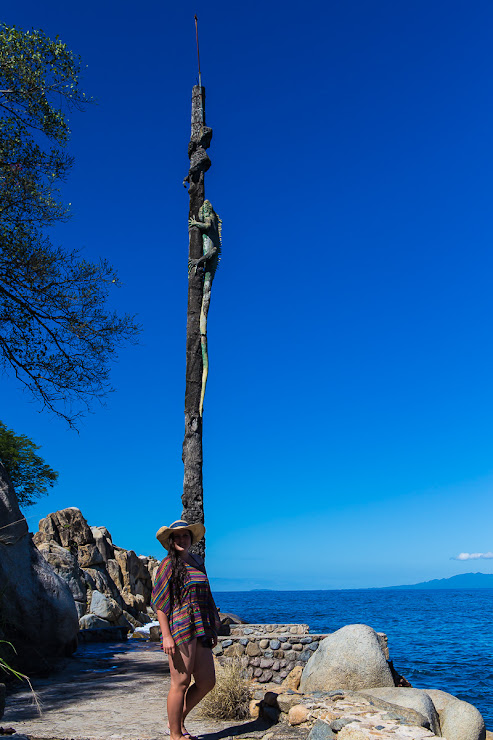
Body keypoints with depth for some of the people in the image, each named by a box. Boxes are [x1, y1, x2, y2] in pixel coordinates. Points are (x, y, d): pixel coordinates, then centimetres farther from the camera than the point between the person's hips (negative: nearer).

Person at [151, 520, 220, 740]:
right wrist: (166, 636, -17)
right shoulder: (168, 565, -6)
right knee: (180, 683, 0)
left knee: (206, 682, 9)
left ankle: (178, 720, 27)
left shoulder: (197, 562, 14)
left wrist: (212, 630, 18)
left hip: (200, 630, 7)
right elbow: (159, 602, -10)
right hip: (180, 629, -7)